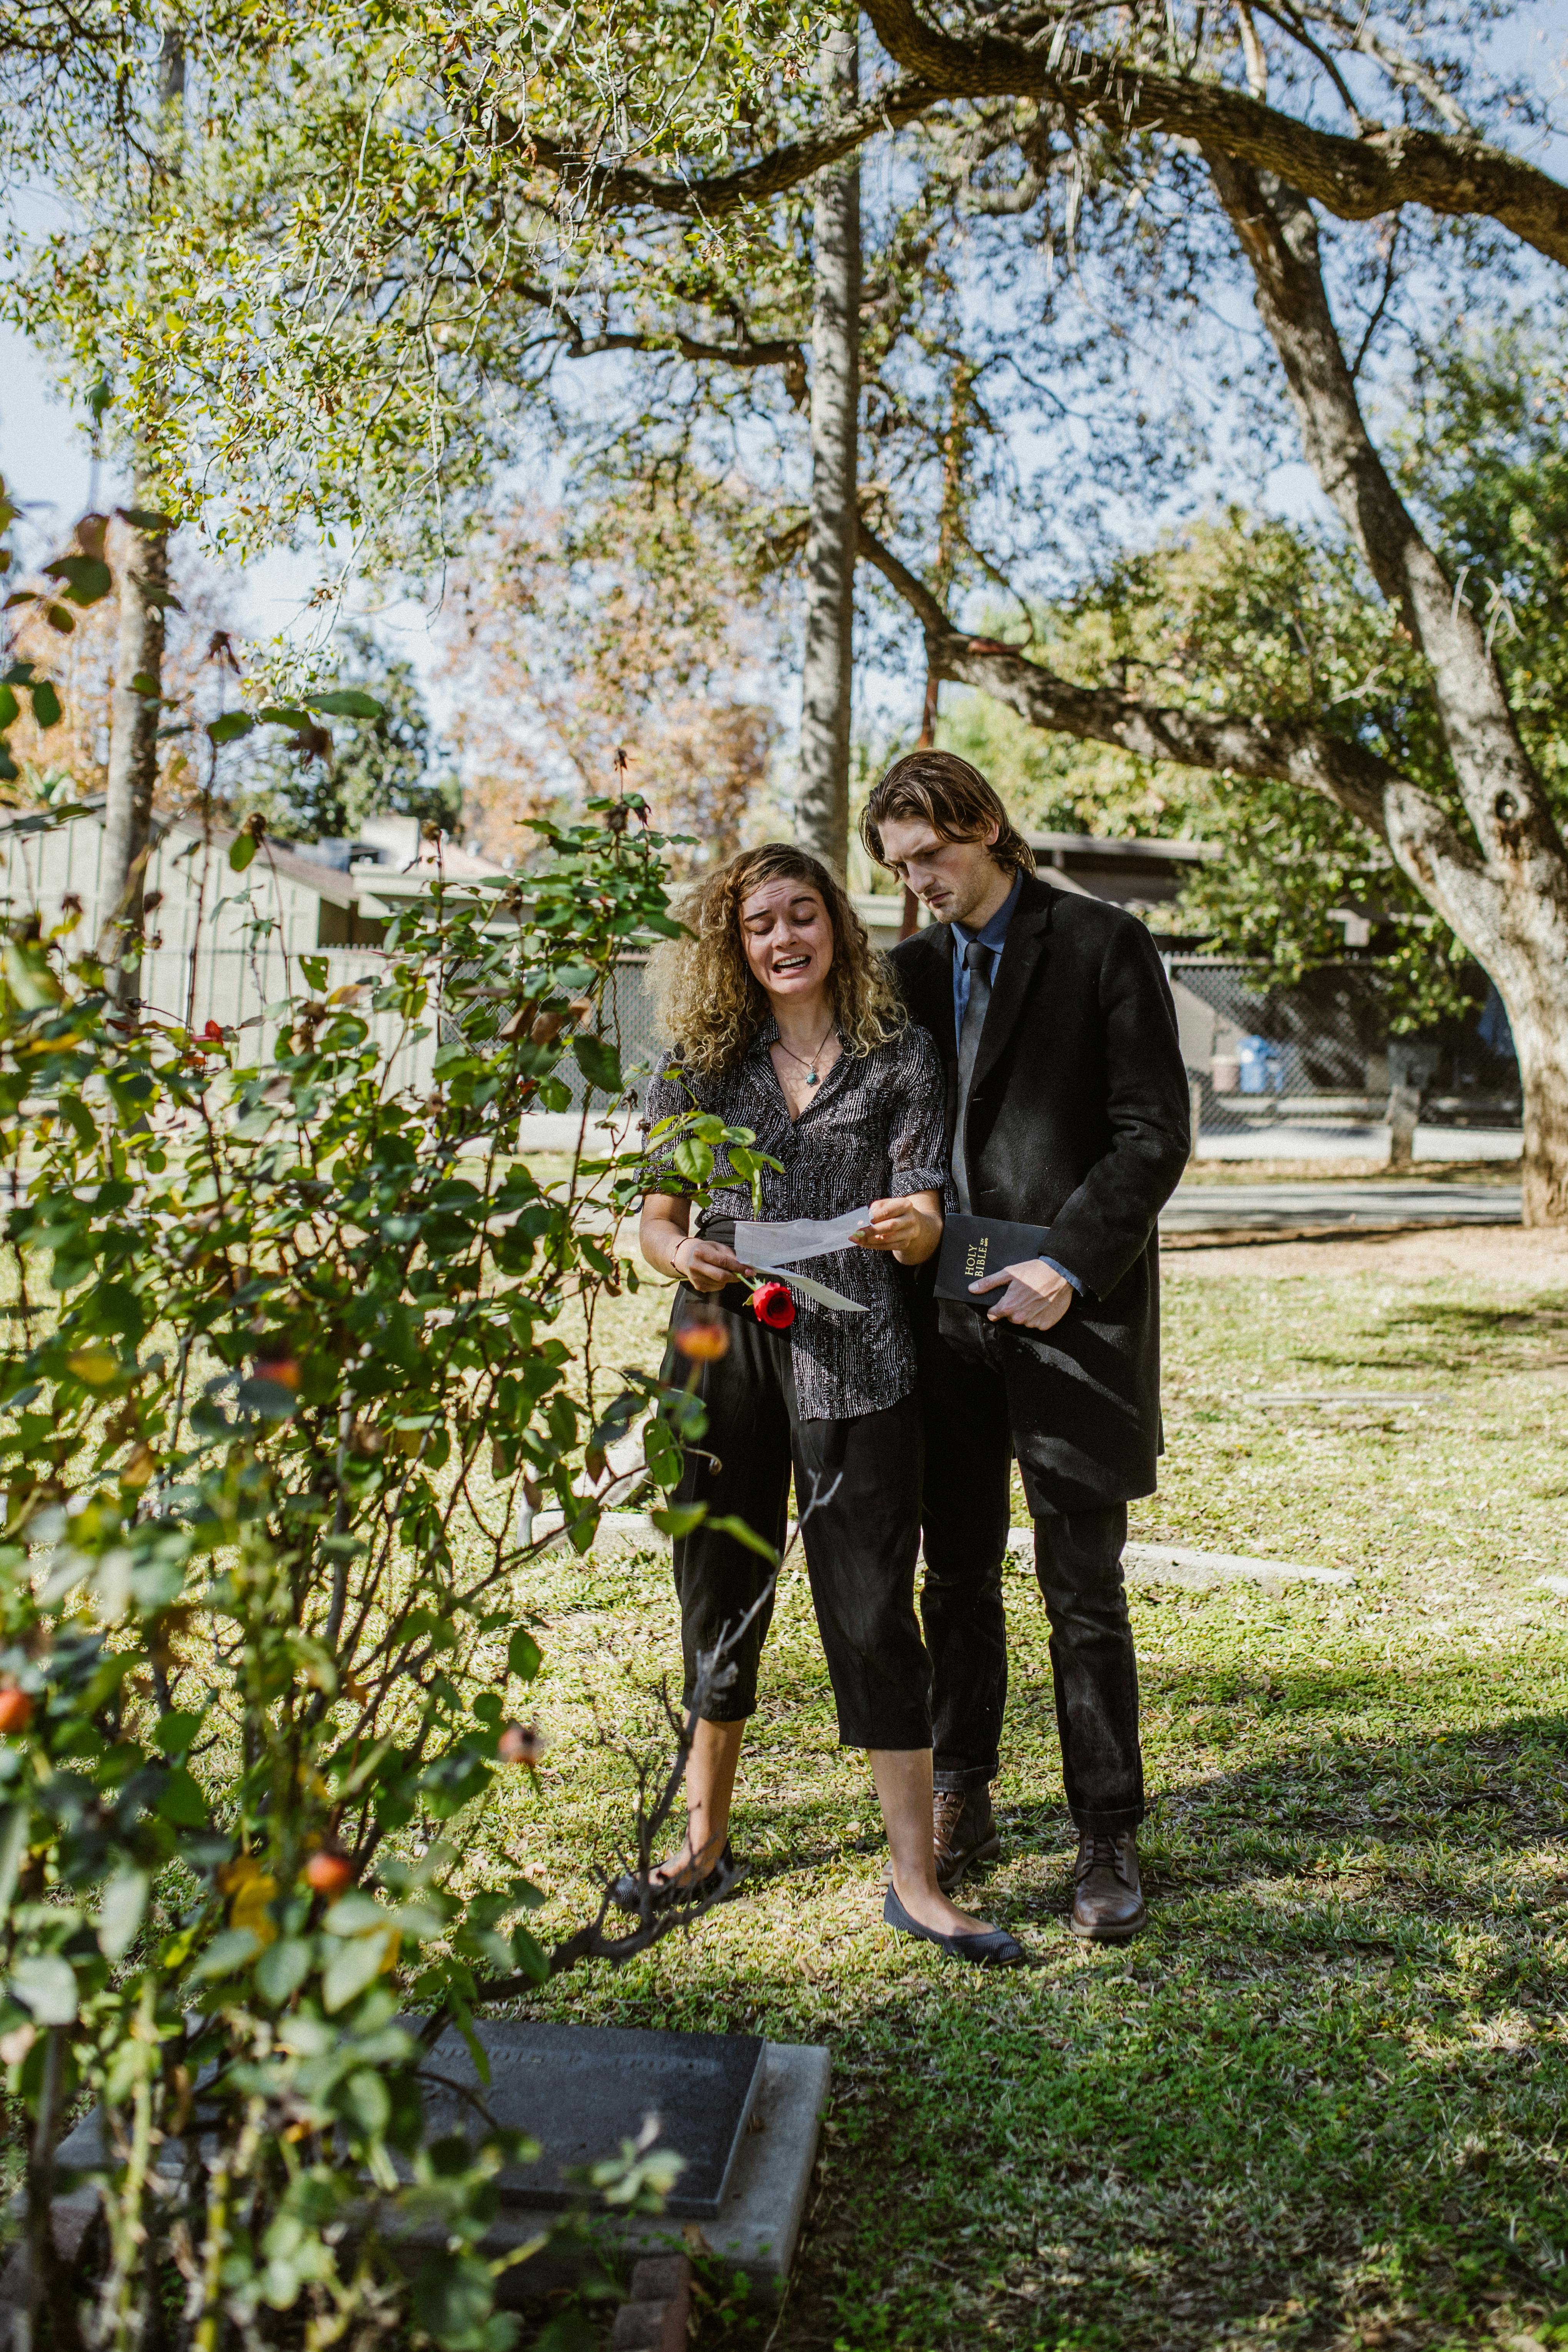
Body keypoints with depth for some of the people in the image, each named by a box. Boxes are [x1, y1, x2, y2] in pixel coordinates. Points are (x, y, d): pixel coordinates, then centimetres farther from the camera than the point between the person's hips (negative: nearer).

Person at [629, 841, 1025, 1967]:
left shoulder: (901, 1055, 5)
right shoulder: (703, 1062, 9)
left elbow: (925, 1221, 0)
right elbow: (657, 1211, 10)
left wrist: (908, 1226, -23)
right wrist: (683, 1254, -13)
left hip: (853, 1356, -2)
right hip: (724, 1346, 2)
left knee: (875, 1608, -2)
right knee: (720, 1596, 11)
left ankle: (916, 1882, 7)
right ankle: (706, 1842, 28)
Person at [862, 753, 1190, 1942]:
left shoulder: (1103, 946, -3)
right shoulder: (915, 969, 14)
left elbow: (1155, 1133, -8)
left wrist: (1069, 1265, -18)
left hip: (1068, 1312, -5)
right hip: (948, 1312, 5)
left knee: (1084, 1594, 2)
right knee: (958, 1578, 13)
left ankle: (1110, 1840, 15)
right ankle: (961, 1804, 29)